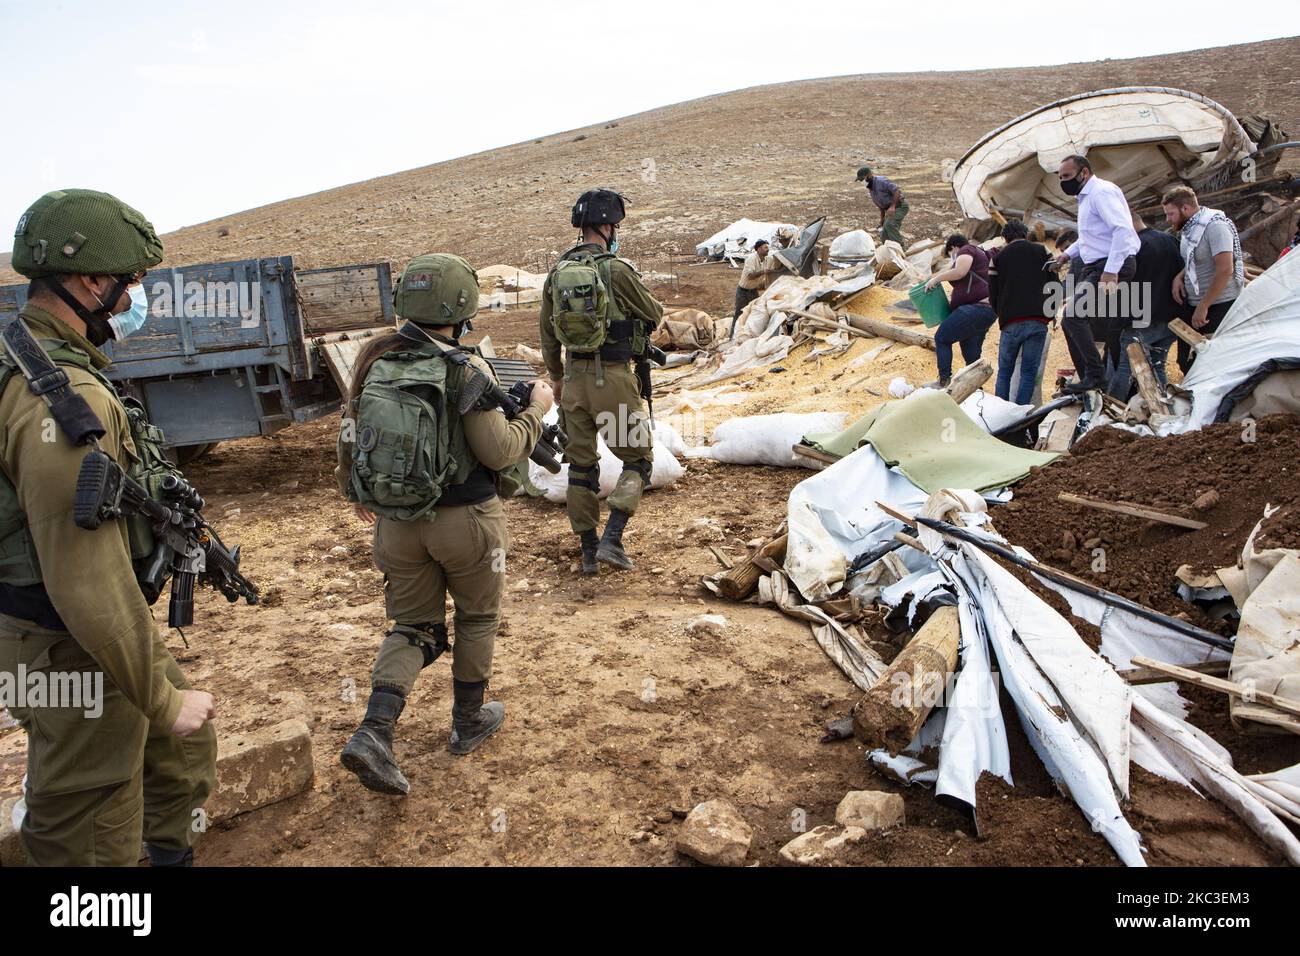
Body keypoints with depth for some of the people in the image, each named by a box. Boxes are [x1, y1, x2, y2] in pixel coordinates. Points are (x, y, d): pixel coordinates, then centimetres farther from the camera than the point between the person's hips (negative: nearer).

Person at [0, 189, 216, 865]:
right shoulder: (61, 401, -28)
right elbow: (87, 581, -29)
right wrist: (161, 697, -20)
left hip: (104, 629, 10)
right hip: (75, 656, -10)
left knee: (185, 748, 28)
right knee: (93, 841, 7)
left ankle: (171, 854, 49)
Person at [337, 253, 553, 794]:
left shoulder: (376, 359, -1)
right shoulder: (464, 369, -17)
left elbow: (350, 433, 9)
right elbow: (500, 453, -16)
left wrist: (355, 489, 25)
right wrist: (536, 410, 0)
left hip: (396, 521, 5)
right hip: (463, 520, -4)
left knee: (413, 627, 17)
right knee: (477, 617, 19)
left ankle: (374, 733, 0)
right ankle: (468, 722, 33)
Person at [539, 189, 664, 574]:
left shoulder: (557, 273, 4)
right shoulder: (616, 270, -14)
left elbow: (548, 334, 12)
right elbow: (654, 314, -1)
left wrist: (556, 377, 25)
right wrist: (647, 311, 23)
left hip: (574, 379, 6)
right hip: (613, 379, -5)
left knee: (581, 464, 14)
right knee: (638, 458, 10)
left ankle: (588, 551, 20)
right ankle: (612, 539, -2)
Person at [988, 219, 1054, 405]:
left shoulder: (998, 258, 10)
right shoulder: (1042, 251, 10)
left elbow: (993, 296, 11)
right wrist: (1052, 313, 19)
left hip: (1011, 323, 0)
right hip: (1039, 321, 0)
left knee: (1004, 371, 9)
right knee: (1029, 372, 4)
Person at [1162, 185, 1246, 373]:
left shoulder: (1215, 225, -17)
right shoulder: (1189, 229, 11)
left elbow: (1225, 270, -23)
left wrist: (1203, 306, -21)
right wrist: (1180, 276, 3)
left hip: (1219, 306, -9)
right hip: (1194, 305, 9)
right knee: (1186, 360, 9)